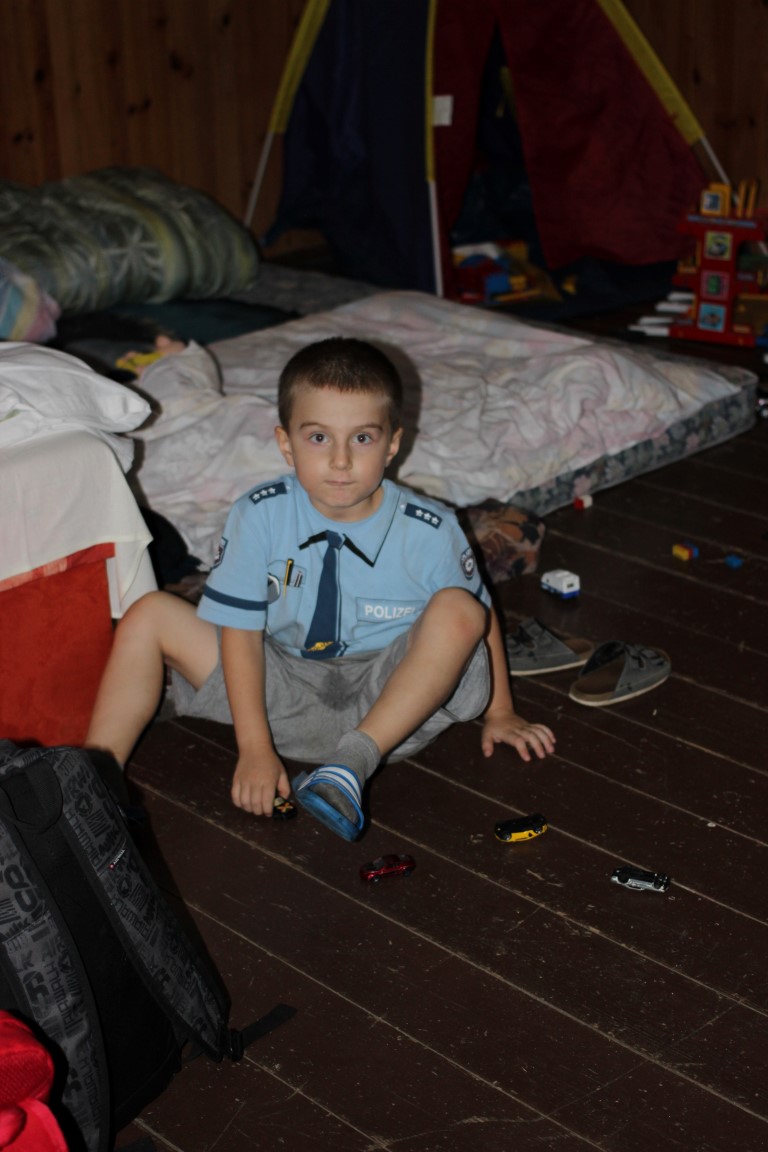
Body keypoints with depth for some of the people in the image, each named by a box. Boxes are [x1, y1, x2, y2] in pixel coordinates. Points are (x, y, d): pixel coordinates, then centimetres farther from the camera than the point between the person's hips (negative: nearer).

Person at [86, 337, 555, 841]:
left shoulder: (430, 531, -13)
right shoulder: (260, 516, -12)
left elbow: (480, 616, 2)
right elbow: (241, 630, -10)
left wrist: (500, 712, 6)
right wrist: (255, 748, -15)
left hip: (393, 702, -1)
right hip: (284, 690, 2)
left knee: (457, 609, -29)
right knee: (149, 616, -11)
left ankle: (352, 763, -32)